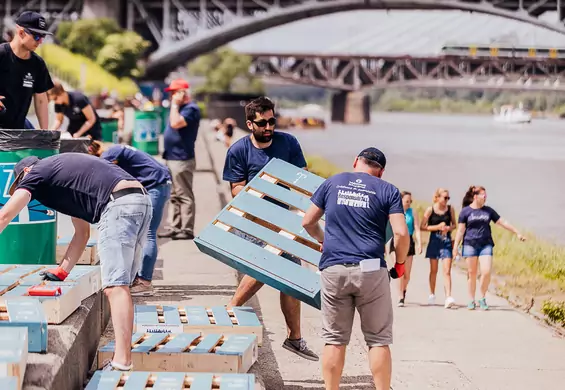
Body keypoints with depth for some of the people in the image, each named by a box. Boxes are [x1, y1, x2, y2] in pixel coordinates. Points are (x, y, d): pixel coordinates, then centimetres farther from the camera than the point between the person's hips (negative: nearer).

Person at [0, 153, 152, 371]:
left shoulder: (35, 173, 11)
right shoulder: (63, 174, 35)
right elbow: (82, 233, 33)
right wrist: (62, 271, 28)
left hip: (118, 205, -9)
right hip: (142, 201, 9)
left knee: (115, 286, -13)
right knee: (120, 286, 12)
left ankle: (122, 363, -21)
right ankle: (123, 357, 10)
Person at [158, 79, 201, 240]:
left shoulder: (191, 109, -14)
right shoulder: (181, 108, 17)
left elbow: (176, 123, -26)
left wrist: (174, 105, -18)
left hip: (182, 159, -10)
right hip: (172, 158, 10)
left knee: (184, 196, -7)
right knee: (174, 196, 13)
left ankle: (187, 230, -5)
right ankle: (173, 227, 17)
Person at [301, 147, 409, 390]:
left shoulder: (332, 183, 11)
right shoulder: (387, 191, 4)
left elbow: (308, 222, 17)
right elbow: (401, 233, -5)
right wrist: (400, 264, 11)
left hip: (333, 270, 2)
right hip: (371, 270, -2)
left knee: (334, 340, 7)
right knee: (378, 340, 5)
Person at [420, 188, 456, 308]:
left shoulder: (450, 209, 2)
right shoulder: (430, 210, -4)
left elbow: (454, 225, 13)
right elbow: (422, 227, -5)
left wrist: (448, 228, -9)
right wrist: (437, 227, -14)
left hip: (447, 241, 1)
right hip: (434, 241, -1)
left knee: (447, 271, -10)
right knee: (433, 270, 11)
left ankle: (448, 297, -18)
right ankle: (432, 294, 28)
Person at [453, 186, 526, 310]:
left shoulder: (488, 211, 11)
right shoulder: (465, 211, 2)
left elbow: (503, 223, 15)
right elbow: (460, 230, 1)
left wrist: (517, 233, 13)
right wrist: (456, 246, -4)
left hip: (486, 245, 2)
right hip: (470, 244, -2)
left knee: (486, 272, -11)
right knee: (471, 273, 1)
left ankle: (483, 299, 6)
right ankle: (472, 301, 12)